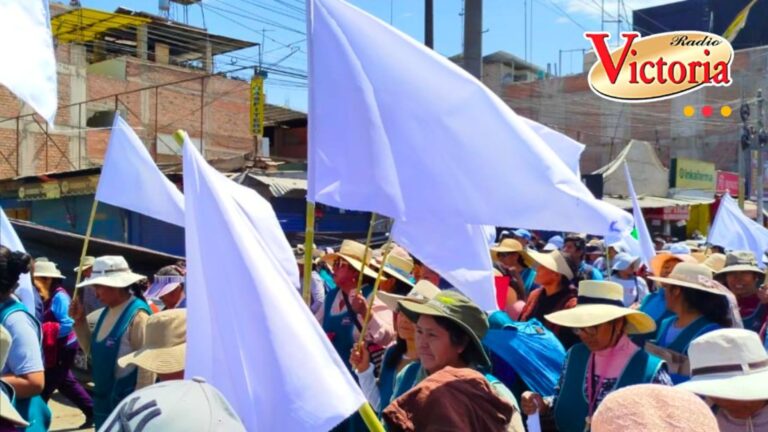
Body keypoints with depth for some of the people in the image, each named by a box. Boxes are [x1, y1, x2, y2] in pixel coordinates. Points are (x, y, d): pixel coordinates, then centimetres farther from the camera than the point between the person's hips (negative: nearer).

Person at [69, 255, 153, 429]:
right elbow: (92, 349, 19)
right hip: (103, 399, 9)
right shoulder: (107, 311, 9)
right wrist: (79, 321, 6)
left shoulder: (137, 315, -19)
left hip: (126, 402, -9)